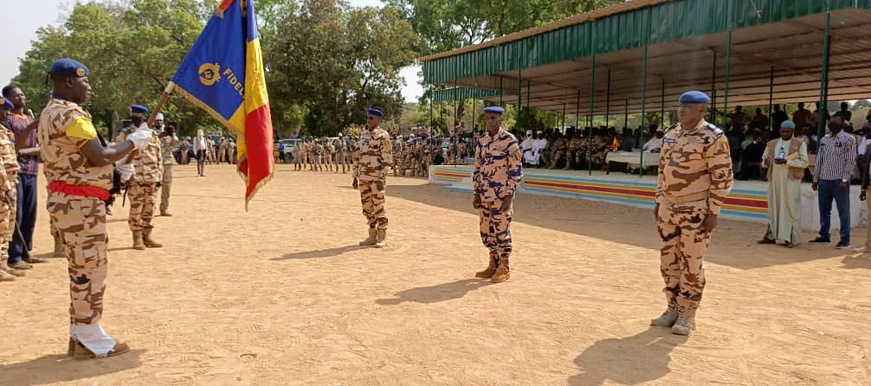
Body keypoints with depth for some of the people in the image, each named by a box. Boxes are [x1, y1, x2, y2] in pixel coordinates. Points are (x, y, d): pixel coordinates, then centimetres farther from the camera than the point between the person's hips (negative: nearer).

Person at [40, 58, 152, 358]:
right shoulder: (70, 113, -16)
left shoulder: (50, 112, 18)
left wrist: (114, 168, 13)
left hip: (67, 199, 10)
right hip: (80, 202, -10)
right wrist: (134, 142, -8)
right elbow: (99, 156, -21)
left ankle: (80, 334, 24)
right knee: (90, 268, -3)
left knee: (81, 269, 16)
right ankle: (90, 340, 5)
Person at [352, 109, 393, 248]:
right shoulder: (362, 135, 14)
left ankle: (382, 237, 9)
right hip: (363, 178, 6)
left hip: (377, 177, -6)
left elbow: (386, 158, -12)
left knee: (379, 207, -1)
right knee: (367, 207, 10)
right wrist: (355, 176, 14)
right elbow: (357, 156, 17)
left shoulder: (382, 135, -6)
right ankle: (372, 236, 21)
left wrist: (382, 178, -18)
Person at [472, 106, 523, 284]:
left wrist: (509, 196, -15)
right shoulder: (481, 142, 9)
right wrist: (476, 193, 8)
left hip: (501, 195, -6)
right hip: (484, 195, 6)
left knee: (501, 231, 0)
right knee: (486, 231, 11)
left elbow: (516, 171, -10)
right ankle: (493, 265, 25)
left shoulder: (509, 141, -9)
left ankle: (504, 268, 12)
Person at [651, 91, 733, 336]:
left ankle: (687, 314, 14)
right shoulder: (670, 135, 9)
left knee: (692, 264, 0)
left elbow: (722, 177, -13)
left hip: (696, 211, -7)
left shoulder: (713, 138, -12)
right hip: (668, 207, 7)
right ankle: (673, 308, 26)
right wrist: (658, 200, 14)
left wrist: (713, 211, -15)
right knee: (668, 260, 12)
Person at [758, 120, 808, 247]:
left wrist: (786, 161, -17)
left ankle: (790, 238, -1)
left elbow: (804, 162, -5)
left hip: (791, 179, -4)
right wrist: (766, 162, -6)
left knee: (790, 207, -4)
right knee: (774, 206, 7)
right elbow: (764, 159, 18)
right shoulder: (771, 144, 13)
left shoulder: (800, 144, 2)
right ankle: (772, 235, 12)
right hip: (774, 178, 4)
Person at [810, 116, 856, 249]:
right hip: (824, 180, 5)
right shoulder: (824, 139, 13)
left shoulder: (848, 139, -3)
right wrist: (816, 179, 11)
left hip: (839, 181, -5)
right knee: (824, 210, 11)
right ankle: (824, 236, 20)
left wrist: (845, 180, -15)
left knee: (843, 211, -1)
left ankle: (845, 240, 4)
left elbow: (851, 162, -7)